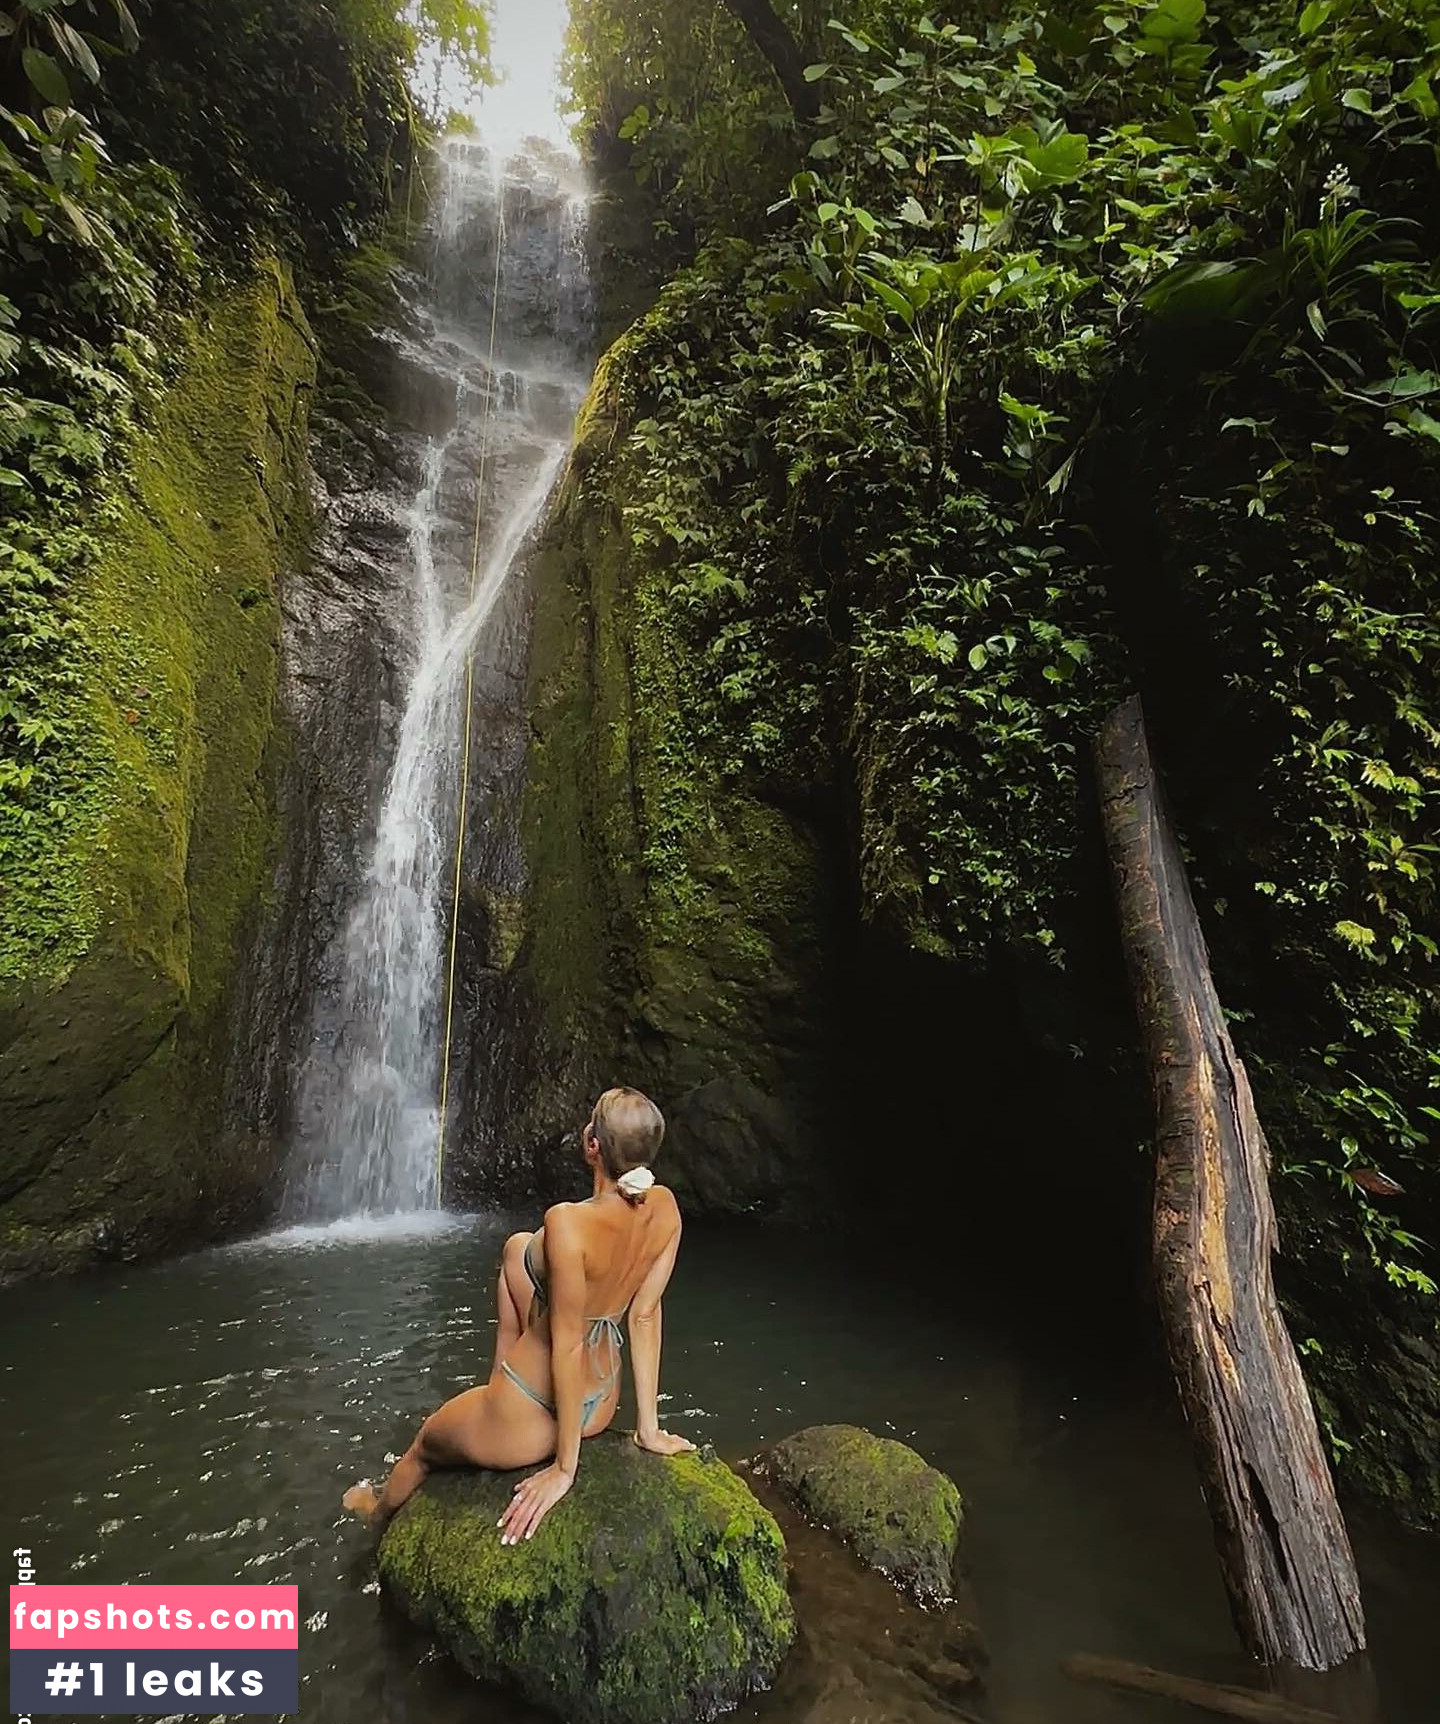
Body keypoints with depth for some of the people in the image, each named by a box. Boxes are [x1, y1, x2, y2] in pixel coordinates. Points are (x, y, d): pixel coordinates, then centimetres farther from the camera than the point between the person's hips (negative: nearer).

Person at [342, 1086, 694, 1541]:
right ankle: (506, 1373, 37)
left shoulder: (568, 1221, -34)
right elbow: (645, 1315, -6)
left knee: (425, 1442, 29)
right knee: (517, 1247, 19)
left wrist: (563, 1468, -14)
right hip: (601, 1407, 6)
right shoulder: (665, 1209, -15)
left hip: (531, 1423, -6)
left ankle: (380, 1509, 63)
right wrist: (648, 1427, 2)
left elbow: (569, 1343, -27)